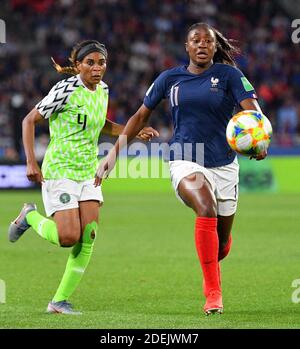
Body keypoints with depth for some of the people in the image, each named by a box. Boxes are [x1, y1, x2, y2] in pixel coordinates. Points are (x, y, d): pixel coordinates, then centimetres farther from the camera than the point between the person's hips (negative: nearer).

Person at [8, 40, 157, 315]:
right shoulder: (66, 89, -14)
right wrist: (31, 162, -17)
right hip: (60, 170, -7)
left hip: (88, 172, 7)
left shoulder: (102, 90, 7)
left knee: (88, 239, -4)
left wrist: (134, 132, 13)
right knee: (69, 237, -15)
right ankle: (30, 216, 16)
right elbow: (30, 120, -10)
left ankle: (60, 301, 4)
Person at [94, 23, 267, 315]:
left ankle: (211, 275, 49)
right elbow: (141, 117, 13)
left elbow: (252, 108, -16)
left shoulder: (228, 75, -2)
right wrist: (114, 153, 7)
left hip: (223, 164, 1)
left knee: (222, 241, 11)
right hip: (185, 162, -1)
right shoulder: (170, 78, 4)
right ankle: (213, 293, -29)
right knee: (206, 211, -32)